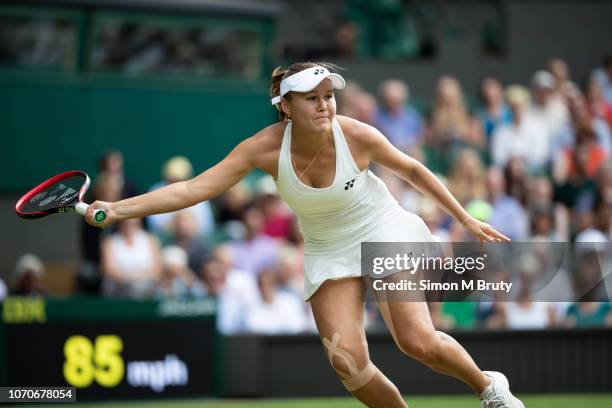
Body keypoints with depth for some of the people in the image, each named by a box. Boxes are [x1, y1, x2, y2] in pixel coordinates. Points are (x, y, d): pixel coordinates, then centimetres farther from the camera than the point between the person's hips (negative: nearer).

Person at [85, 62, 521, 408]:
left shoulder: (356, 135, -23)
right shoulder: (266, 147, -21)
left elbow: (412, 170, -3)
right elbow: (195, 188, -26)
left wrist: (466, 219, 3)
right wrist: (117, 209, -37)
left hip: (384, 232, -2)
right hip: (328, 252, 2)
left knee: (418, 341, -18)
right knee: (348, 361, -16)